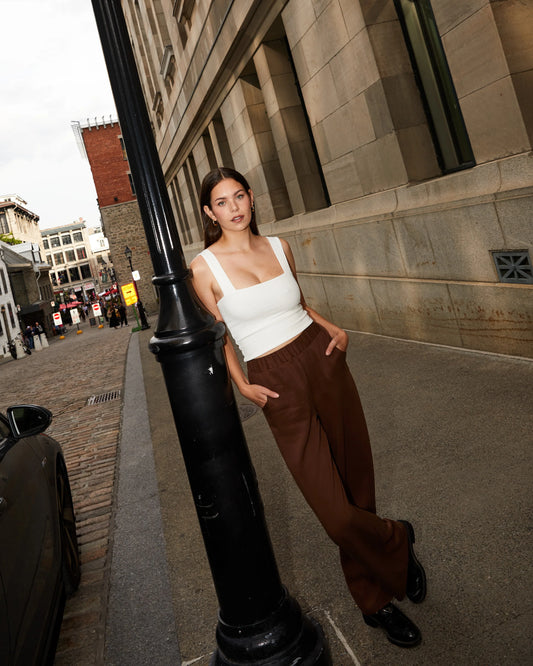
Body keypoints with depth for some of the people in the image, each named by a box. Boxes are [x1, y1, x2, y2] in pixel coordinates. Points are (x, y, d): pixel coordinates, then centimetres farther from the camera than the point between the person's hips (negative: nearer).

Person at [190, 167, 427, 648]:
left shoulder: (279, 247, 6)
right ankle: (396, 542, 27)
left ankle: (374, 599, 36)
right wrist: (243, 386, -7)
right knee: (336, 513, -8)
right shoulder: (206, 267, -5)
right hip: (277, 384, -4)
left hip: (323, 362, 4)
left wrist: (332, 327, 3)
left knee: (357, 486, 11)